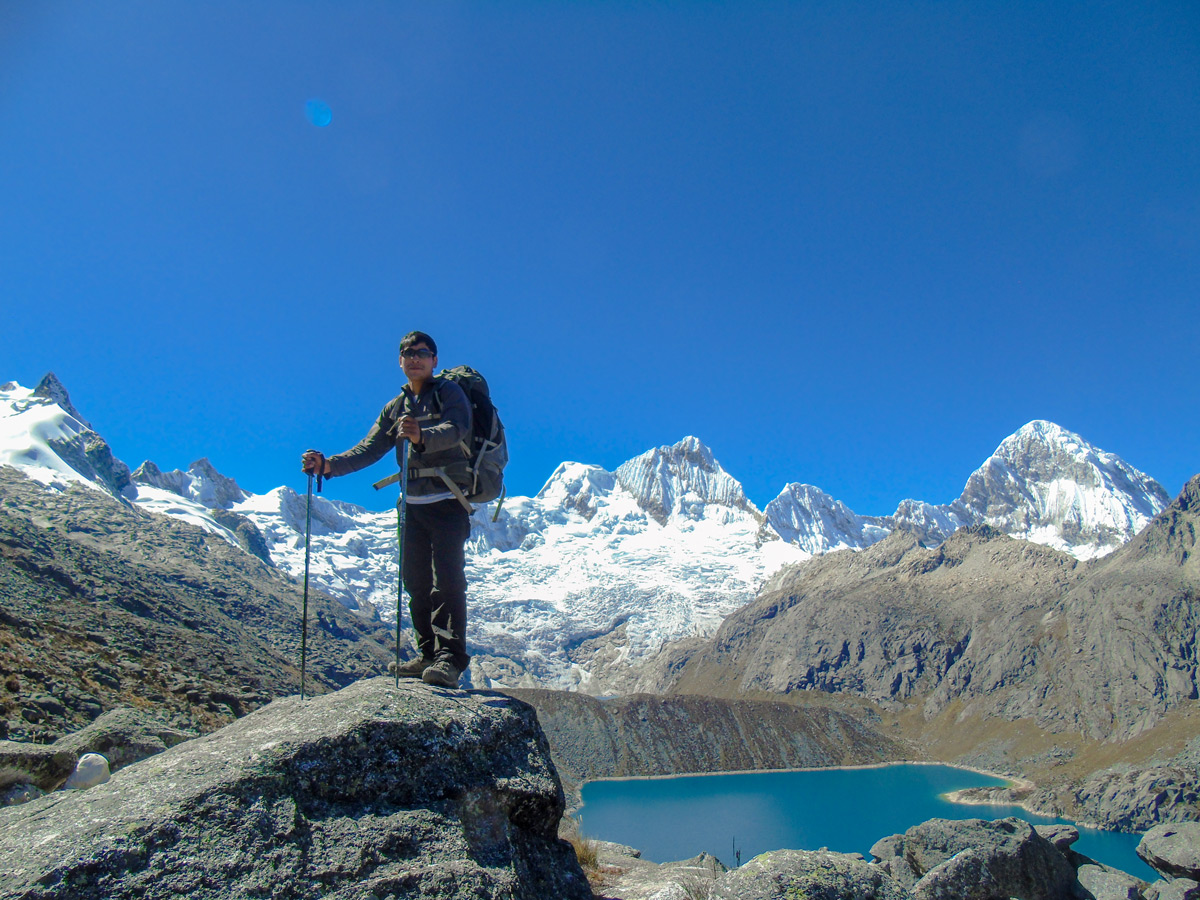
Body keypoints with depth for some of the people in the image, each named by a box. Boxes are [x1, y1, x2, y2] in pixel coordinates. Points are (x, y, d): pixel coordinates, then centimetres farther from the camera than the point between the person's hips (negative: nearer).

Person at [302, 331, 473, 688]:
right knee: (415, 581, 6)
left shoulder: (449, 392, -1)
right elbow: (369, 449, 12)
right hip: (412, 504, 6)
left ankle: (450, 657, -15)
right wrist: (329, 464, -5)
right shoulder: (395, 407, 18)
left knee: (447, 578, -14)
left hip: (448, 501, -6)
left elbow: (457, 429, -22)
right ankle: (428, 654, 13)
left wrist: (422, 436, -42)